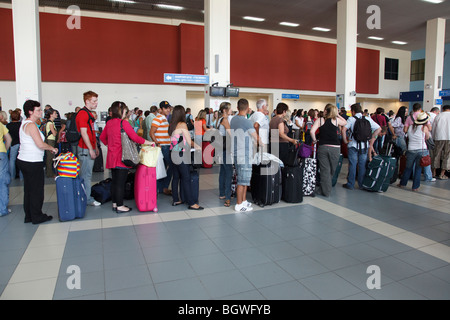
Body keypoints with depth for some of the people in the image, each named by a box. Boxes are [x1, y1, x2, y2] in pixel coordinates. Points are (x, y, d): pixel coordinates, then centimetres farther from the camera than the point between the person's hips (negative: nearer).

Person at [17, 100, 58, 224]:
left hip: (23, 161, 10)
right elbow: (41, 144, -23)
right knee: (37, 190, 0)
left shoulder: (24, 124, 15)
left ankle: (29, 216, 24)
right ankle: (37, 217, 10)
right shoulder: (31, 125, -16)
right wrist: (52, 148, -6)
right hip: (33, 163, -10)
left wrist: (48, 148, 13)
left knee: (28, 189, 15)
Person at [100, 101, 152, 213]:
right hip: (121, 157, -8)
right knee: (121, 182, 0)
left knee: (114, 181, 15)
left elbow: (102, 137, 18)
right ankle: (120, 206, 7)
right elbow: (135, 137, -16)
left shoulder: (109, 123, 8)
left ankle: (114, 204, 25)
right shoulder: (123, 122, -14)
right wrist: (148, 142, -7)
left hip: (112, 157, 8)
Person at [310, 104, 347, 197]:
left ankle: (325, 191, 9)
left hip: (322, 147, 0)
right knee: (332, 170, 14)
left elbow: (312, 131, -11)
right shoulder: (336, 120, 3)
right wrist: (337, 114, 21)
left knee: (324, 170, 5)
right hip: (335, 148, 0)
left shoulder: (320, 120, 1)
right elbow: (345, 122, 24)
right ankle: (324, 189, 24)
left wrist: (314, 140, 4)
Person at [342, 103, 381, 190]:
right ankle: (361, 184, 19)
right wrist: (371, 138, 9)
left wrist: (345, 140, -8)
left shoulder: (351, 119, -5)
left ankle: (350, 184, 9)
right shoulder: (368, 119, 5)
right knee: (363, 165, 11)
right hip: (365, 146, 3)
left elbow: (344, 129, -18)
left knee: (352, 165, 4)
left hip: (353, 145, -3)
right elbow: (379, 129, 4)